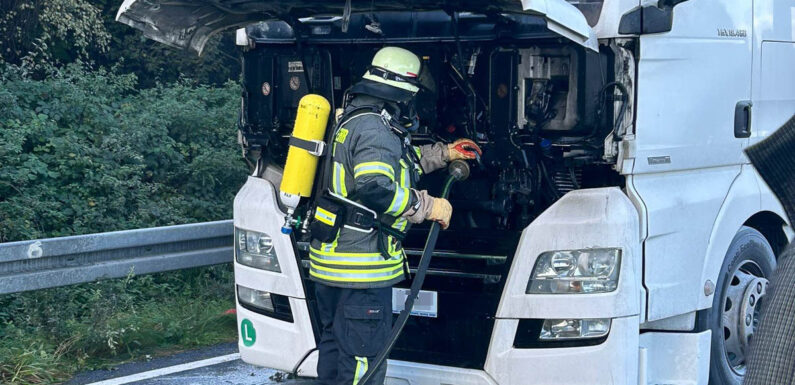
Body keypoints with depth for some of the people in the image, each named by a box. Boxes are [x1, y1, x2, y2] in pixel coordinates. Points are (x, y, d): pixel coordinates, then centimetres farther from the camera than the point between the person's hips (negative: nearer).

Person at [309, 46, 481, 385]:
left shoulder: (353, 120, 17)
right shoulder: (374, 129, -17)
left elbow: (396, 161, 32)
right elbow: (376, 188, -30)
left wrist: (445, 153, 33)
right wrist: (428, 206, -19)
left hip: (330, 260, 11)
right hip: (361, 267, -11)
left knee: (335, 344, 20)